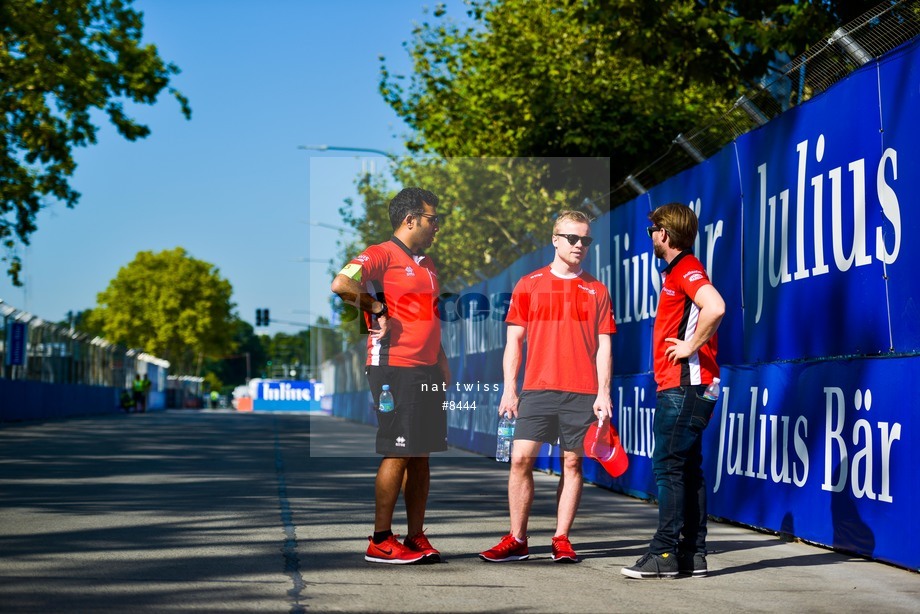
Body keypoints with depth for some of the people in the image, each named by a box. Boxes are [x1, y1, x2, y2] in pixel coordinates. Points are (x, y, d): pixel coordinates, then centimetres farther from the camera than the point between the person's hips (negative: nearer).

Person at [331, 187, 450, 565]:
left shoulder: (427, 265, 21)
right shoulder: (381, 255, -7)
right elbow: (341, 284, -25)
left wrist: (443, 365, 20)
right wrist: (377, 310, -14)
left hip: (427, 371, 8)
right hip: (395, 368, -8)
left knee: (422, 455, 8)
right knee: (398, 454, -7)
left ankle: (416, 538, 13)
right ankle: (380, 541, 0)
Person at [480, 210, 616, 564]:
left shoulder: (596, 290, 9)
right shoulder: (529, 285, 8)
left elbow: (603, 346, 7)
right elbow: (514, 340, 8)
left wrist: (603, 394, -3)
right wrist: (509, 389, 0)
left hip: (582, 392, 0)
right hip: (537, 389, 0)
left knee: (572, 463, 2)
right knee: (521, 459, -6)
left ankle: (561, 540, 9)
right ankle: (517, 540, 2)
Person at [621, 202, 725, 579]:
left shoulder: (686, 269, -11)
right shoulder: (677, 271, 20)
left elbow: (715, 308, -30)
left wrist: (691, 346, -20)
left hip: (683, 386, -10)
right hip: (679, 387, 10)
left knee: (669, 467, -10)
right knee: (688, 469, 10)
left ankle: (665, 554, -10)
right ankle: (693, 555, 13)